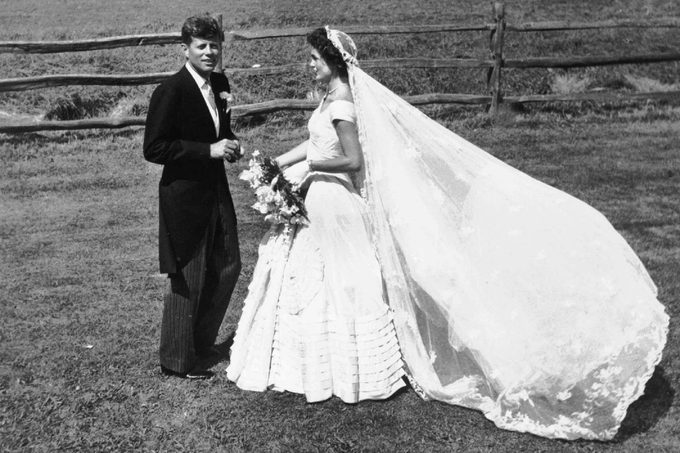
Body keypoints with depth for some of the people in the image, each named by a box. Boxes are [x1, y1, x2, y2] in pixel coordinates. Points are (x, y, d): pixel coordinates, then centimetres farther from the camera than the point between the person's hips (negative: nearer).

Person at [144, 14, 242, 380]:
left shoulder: (220, 84, 7)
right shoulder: (170, 91, -16)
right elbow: (153, 149, -19)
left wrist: (230, 145, -2)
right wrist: (210, 150, -23)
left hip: (216, 192, 8)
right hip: (184, 196, -8)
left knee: (228, 267, 16)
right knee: (188, 280, 3)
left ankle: (201, 341, 35)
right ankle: (177, 361, 21)